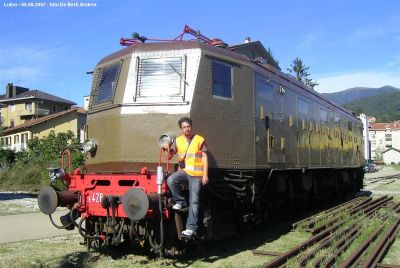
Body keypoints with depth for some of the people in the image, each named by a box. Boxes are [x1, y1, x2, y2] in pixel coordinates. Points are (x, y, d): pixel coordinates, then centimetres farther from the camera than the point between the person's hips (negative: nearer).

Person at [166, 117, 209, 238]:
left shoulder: (199, 140, -1)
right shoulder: (178, 141, 8)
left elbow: (205, 157, -3)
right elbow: (170, 156, 11)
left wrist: (205, 175, -9)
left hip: (196, 174, -3)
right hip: (183, 170, 3)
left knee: (194, 202, -4)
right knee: (170, 180, -28)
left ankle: (191, 228, -2)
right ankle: (181, 202, -5)